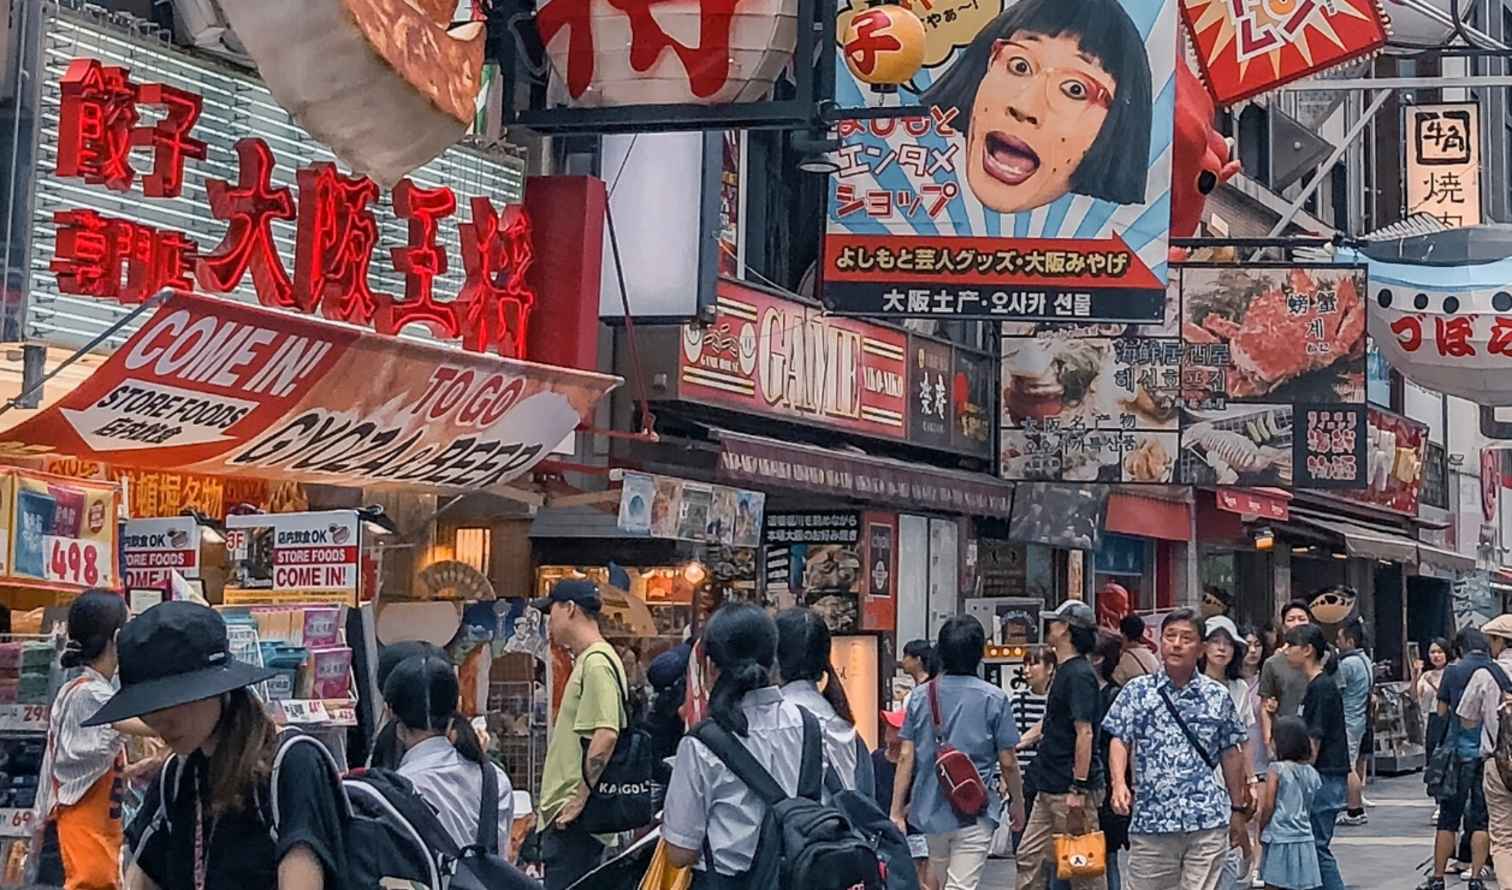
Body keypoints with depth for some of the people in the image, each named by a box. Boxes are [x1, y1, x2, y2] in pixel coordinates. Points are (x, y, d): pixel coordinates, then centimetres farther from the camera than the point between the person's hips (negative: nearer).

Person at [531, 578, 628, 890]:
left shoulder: (596, 662, -13)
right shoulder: (587, 660, 19)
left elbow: (605, 736, -24)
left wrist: (581, 798, -20)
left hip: (573, 819, -10)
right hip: (564, 815, 10)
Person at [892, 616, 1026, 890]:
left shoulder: (920, 696, 1)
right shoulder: (994, 698, -7)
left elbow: (906, 757, -1)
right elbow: (1007, 762, -4)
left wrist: (897, 811, 3)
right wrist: (1017, 803, 12)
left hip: (930, 809, 4)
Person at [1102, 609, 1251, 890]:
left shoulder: (1218, 696, 8)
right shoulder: (1138, 691, 6)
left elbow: (1231, 754, 14)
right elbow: (1120, 740, 2)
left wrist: (1238, 810, 16)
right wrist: (1119, 783, -16)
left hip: (1208, 819, 0)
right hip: (1150, 818, 0)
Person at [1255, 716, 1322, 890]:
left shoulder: (1277, 769, -10)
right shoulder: (1312, 773, 5)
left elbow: (1268, 805, -11)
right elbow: (1313, 808, 12)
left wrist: (1260, 830, 2)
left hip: (1279, 838, -5)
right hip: (1304, 839, 5)